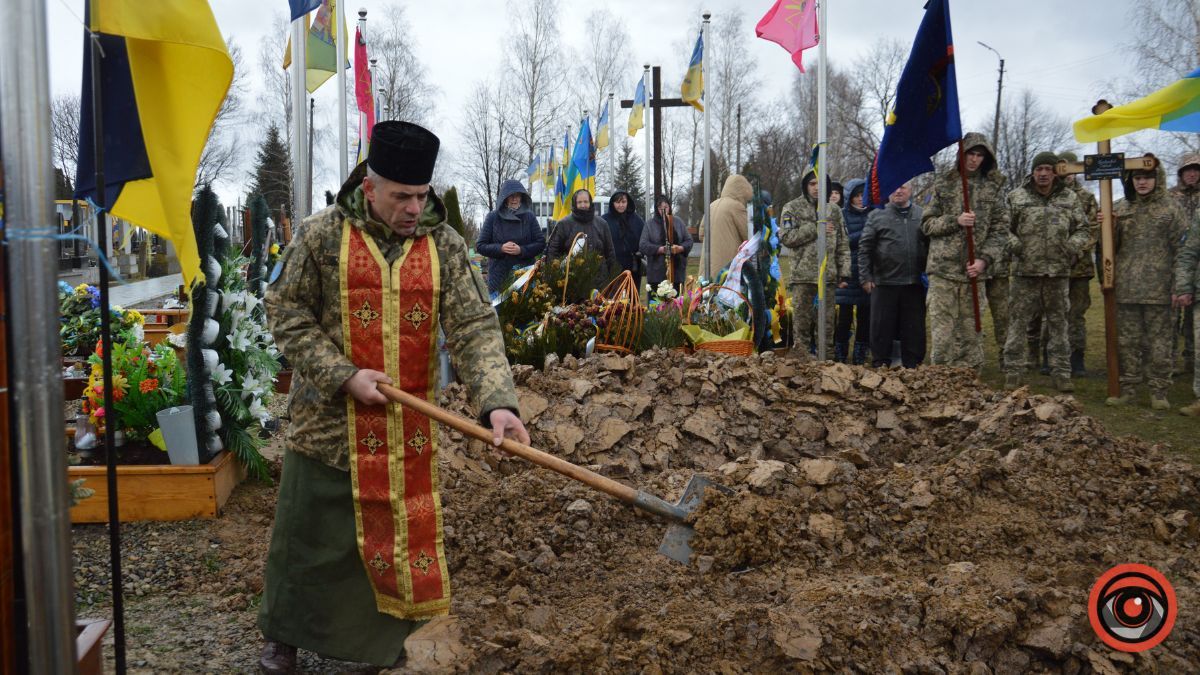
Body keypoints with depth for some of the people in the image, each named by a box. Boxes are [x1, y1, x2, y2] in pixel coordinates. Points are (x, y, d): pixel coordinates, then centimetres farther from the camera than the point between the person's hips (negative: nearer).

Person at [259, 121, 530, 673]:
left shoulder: (444, 246, -3)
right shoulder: (323, 235, -6)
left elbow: (475, 329, -10)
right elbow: (286, 313, -3)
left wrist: (497, 401, -25)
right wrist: (343, 376, -14)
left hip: (407, 428, 1)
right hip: (328, 420, -1)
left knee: (402, 533, 12)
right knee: (309, 535, 14)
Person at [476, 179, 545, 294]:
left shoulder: (529, 217, 6)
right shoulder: (493, 217, 3)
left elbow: (541, 243, 4)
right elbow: (480, 245, 3)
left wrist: (522, 250, -13)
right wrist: (501, 248, -14)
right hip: (499, 275, -1)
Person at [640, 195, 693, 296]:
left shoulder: (678, 221, 12)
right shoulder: (650, 224, 4)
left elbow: (689, 241, 11)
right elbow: (643, 245, -5)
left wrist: (680, 248, -10)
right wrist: (661, 249, -16)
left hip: (677, 270, 2)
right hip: (657, 272, -2)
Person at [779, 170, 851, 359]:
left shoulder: (834, 210, 14)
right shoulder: (792, 208, 4)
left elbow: (843, 244, 13)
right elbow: (785, 237, -8)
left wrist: (844, 273, 5)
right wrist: (815, 228, -11)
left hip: (828, 276, 3)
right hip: (802, 275, -3)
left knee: (827, 322, 7)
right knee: (801, 322, -2)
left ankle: (827, 359, 15)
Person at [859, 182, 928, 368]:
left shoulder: (922, 215, 10)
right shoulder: (877, 216, 4)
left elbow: (931, 246, 12)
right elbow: (865, 248, 1)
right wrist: (865, 277, -5)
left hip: (915, 283, 2)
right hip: (884, 283, -2)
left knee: (915, 329, 8)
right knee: (882, 328, 4)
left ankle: (912, 366, 17)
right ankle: (880, 366, 13)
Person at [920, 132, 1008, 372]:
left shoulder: (993, 187, 8)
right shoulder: (943, 183, 6)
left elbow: (1001, 229, 6)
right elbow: (927, 224, 6)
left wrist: (985, 259, -8)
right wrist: (955, 220, -12)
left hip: (974, 271, 2)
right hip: (943, 269, -1)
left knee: (971, 332, 6)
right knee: (942, 332, -5)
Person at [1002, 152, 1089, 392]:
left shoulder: (1070, 199, 9)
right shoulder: (1016, 197, 3)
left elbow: (1082, 230, 13)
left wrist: (1074, 244, -8)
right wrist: (1013, 246, -14)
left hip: (1058, 272, 2)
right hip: (1025, 272, -2)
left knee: (1058, 323, 9)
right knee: (1018, 322, 0)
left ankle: (1061, 373, 16)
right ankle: (1013, 372, 7)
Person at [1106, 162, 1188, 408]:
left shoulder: (1171, 209, 2)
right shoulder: (1120, 208, 10)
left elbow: (1181, 249, -1)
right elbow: (1110, 246, 14)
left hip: (1158, 288, -3)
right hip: (1125, 287, 3)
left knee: (1158, 341, 3)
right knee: (1127, 340, 7)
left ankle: (1159, 391, 11)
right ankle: (1127, 387, 16)